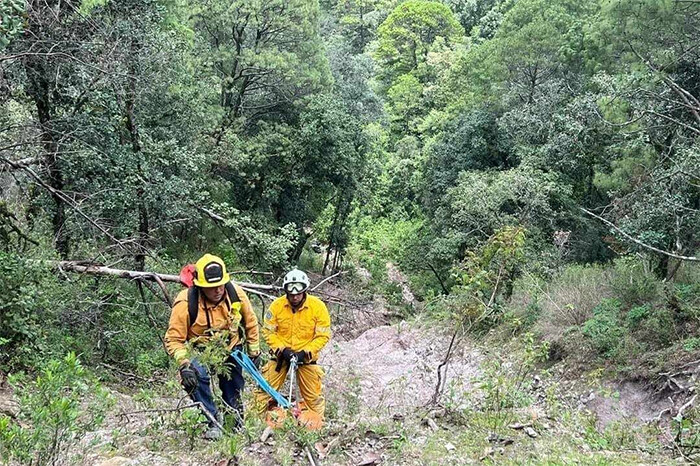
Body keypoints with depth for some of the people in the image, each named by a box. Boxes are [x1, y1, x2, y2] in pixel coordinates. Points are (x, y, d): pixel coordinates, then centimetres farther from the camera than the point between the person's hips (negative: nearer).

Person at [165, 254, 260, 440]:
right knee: (197, 376, -30)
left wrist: (254, 351, 6)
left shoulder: (236, 294, -19)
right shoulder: (186, 303, -30)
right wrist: (184, 364, -36)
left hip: (231, 349, 3)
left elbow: (250, 323, 0)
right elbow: (174, 339, -23)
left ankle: (236, 416, 45)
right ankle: (213, 421, -13)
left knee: (233, 388, 14)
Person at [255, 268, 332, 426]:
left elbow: (323, 336, -10)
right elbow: (268, 331, -5)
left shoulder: (318, 306, -13)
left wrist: (305, 352, -19)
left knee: (313, 395, 6)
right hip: (281, 354, 1)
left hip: (306, 356, -1)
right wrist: (282, 349, -17)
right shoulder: (277, 305, -11)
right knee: (265, 389, 0)